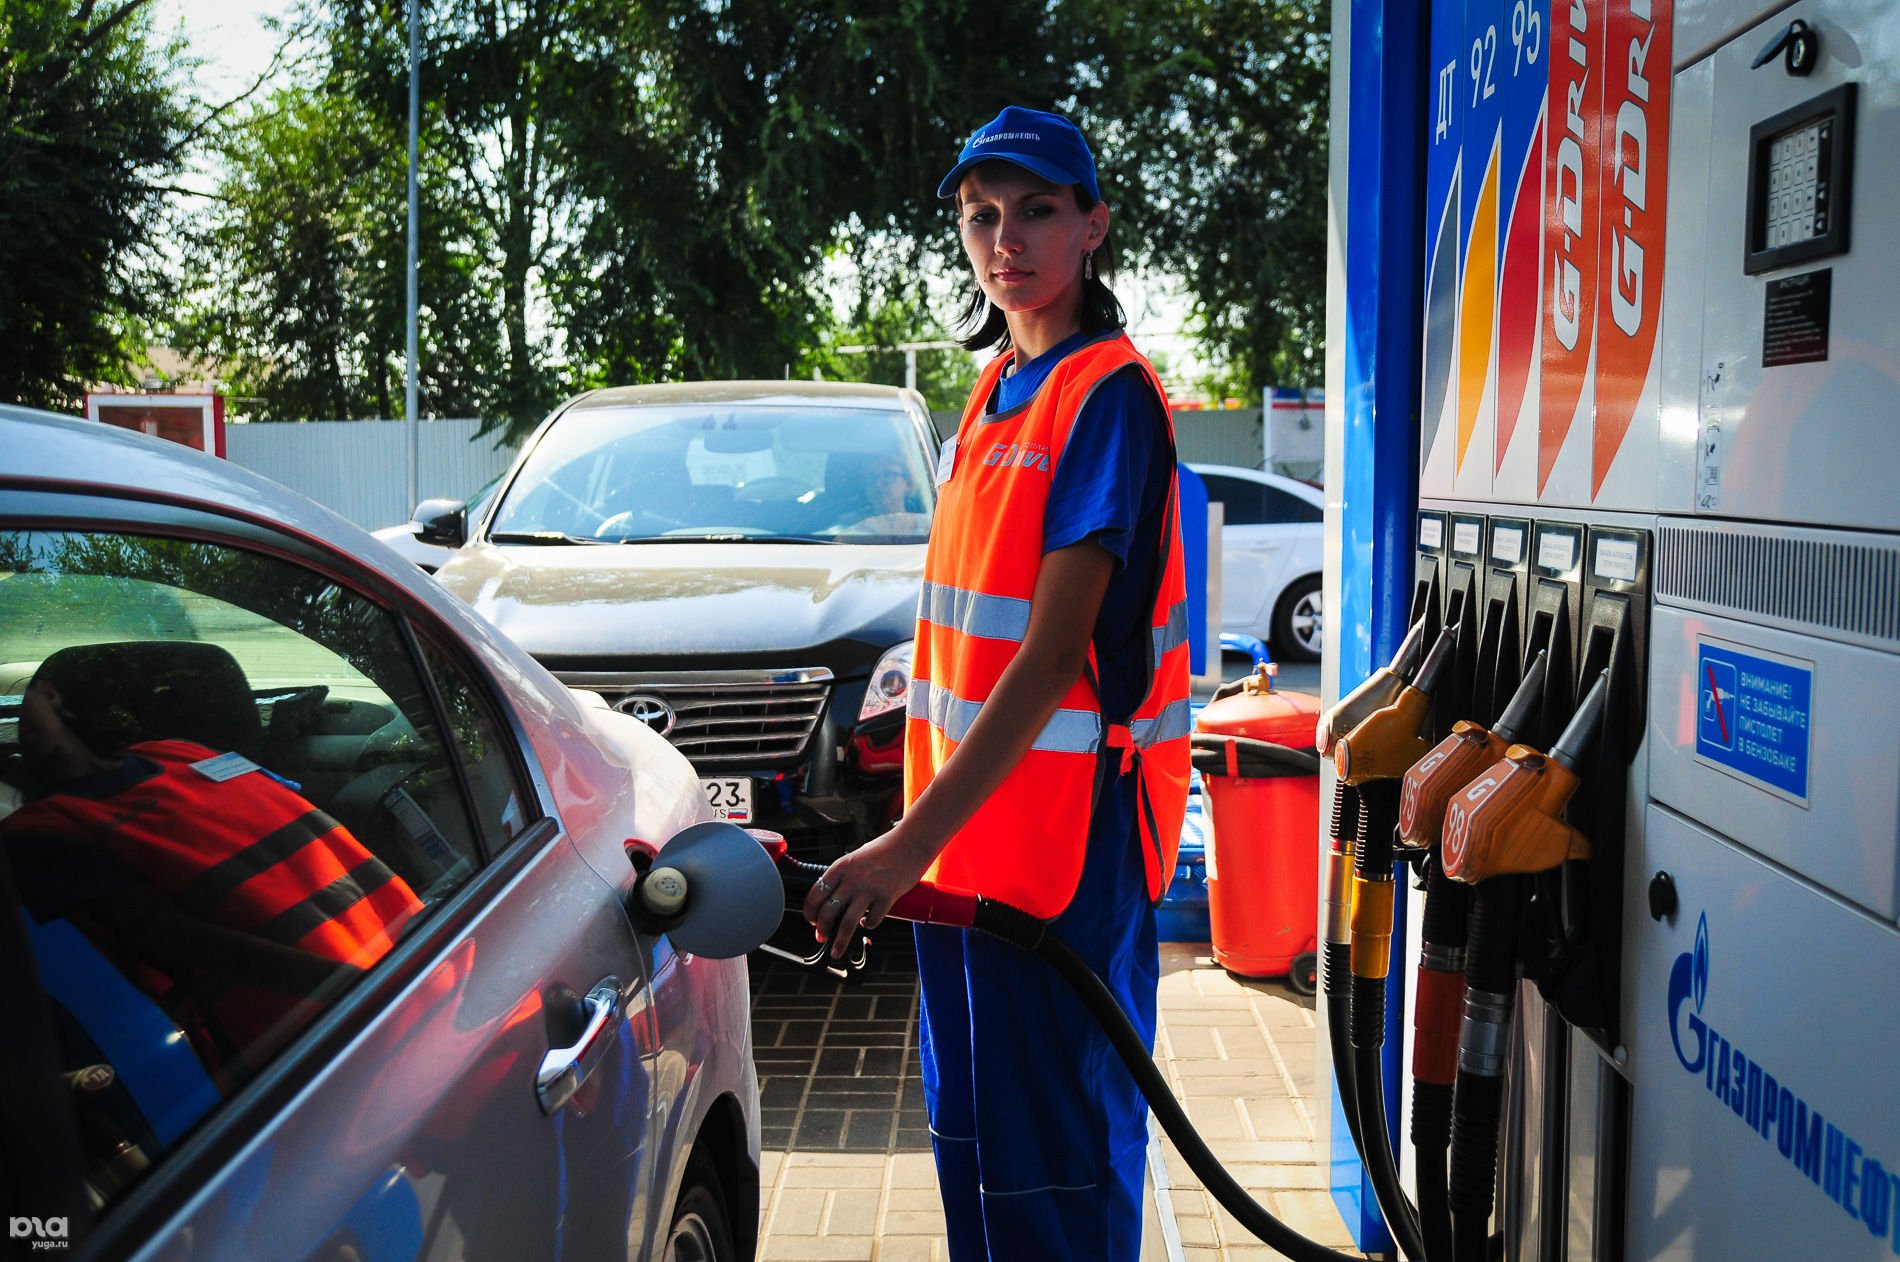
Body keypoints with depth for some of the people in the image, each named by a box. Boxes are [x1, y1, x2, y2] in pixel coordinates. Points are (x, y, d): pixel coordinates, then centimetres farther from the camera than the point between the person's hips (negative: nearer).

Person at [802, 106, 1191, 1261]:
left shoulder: (1108, 396, -13)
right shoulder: (994, 392, 14)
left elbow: (1053, 656, -21)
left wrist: (908, 844, -25)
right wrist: (918, 835, 15)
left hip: (1066, 840, -8)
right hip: (963, 827, 9)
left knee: (1054, 1165, 2)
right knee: (970, 1136, 19)